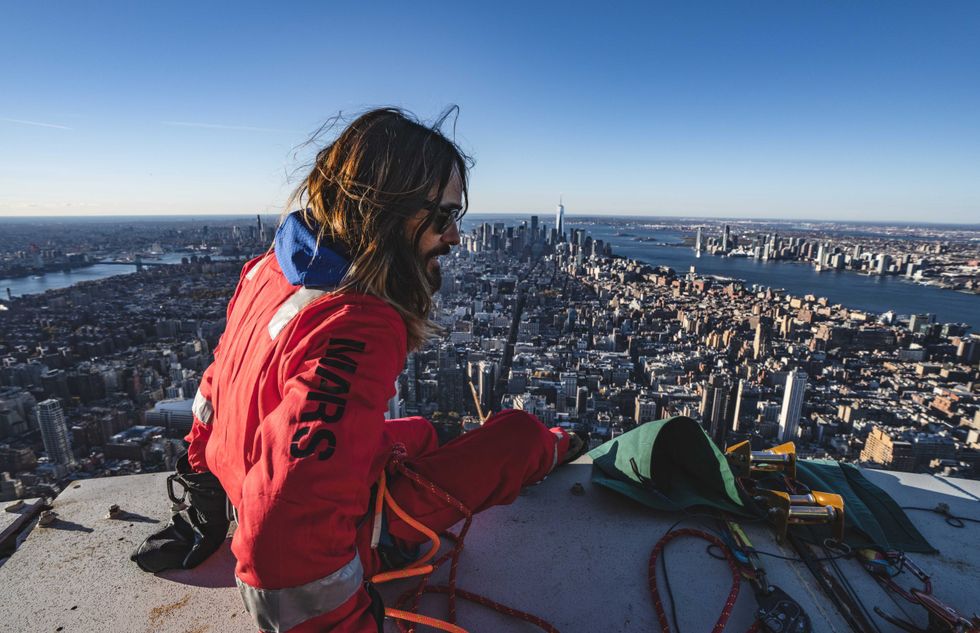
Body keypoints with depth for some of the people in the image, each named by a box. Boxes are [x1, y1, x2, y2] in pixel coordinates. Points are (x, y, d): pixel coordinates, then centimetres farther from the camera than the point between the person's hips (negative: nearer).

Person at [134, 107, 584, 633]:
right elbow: (288, 537, -37)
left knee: (418, 434, 31)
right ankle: (551, 452, 38)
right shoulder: (358, 328, -37)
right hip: (348, 536, -7)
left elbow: (219, 385, 7)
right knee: (516, 434, 2)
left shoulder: (272, 269, -7)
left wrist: (204, 479, 22)